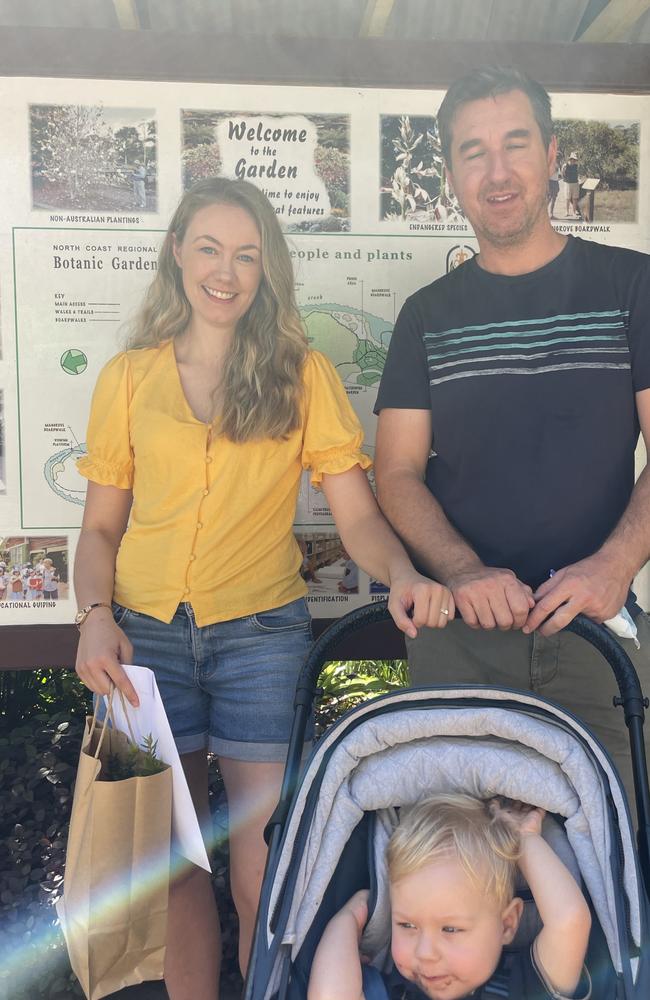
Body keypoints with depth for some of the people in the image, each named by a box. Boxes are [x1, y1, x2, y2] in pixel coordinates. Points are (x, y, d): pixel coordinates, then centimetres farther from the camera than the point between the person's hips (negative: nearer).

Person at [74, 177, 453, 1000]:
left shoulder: (302, 375, 3)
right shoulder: (129, 377, 7)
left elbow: (358, 515, -3)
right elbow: (101, 524, 9)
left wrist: (404, 575, -22)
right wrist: (94, 615, -7)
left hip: (261, 632, -1)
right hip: (145, 632, 2)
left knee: (264, 876, 0)